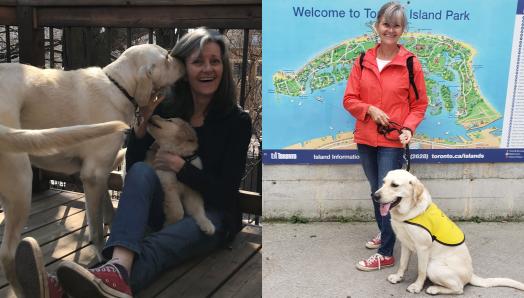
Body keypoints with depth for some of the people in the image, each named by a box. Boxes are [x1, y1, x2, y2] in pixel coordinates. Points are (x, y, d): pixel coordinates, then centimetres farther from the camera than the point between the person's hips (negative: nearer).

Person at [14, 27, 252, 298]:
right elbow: (132, 166, -2)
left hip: (212, 215, -2)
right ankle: (119, 266, -56)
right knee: (141, 171, -30)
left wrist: (180, 166, -21)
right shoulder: (167, 109, 0)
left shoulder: (237, 120, -8)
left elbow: (225, 192, -10)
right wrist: (144, 118, -16)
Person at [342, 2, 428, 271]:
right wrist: (370, 109, -15)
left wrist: (408, 128, -16)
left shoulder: (411, 63, -6)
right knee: (376, 191, 17)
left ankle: (386, 254, 10)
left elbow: (419, 104, 0)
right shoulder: (363, 61, 2)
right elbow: (349, 99, 3)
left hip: (393, 141, -4)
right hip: (365, 139, 4)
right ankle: (384, 232, 39)